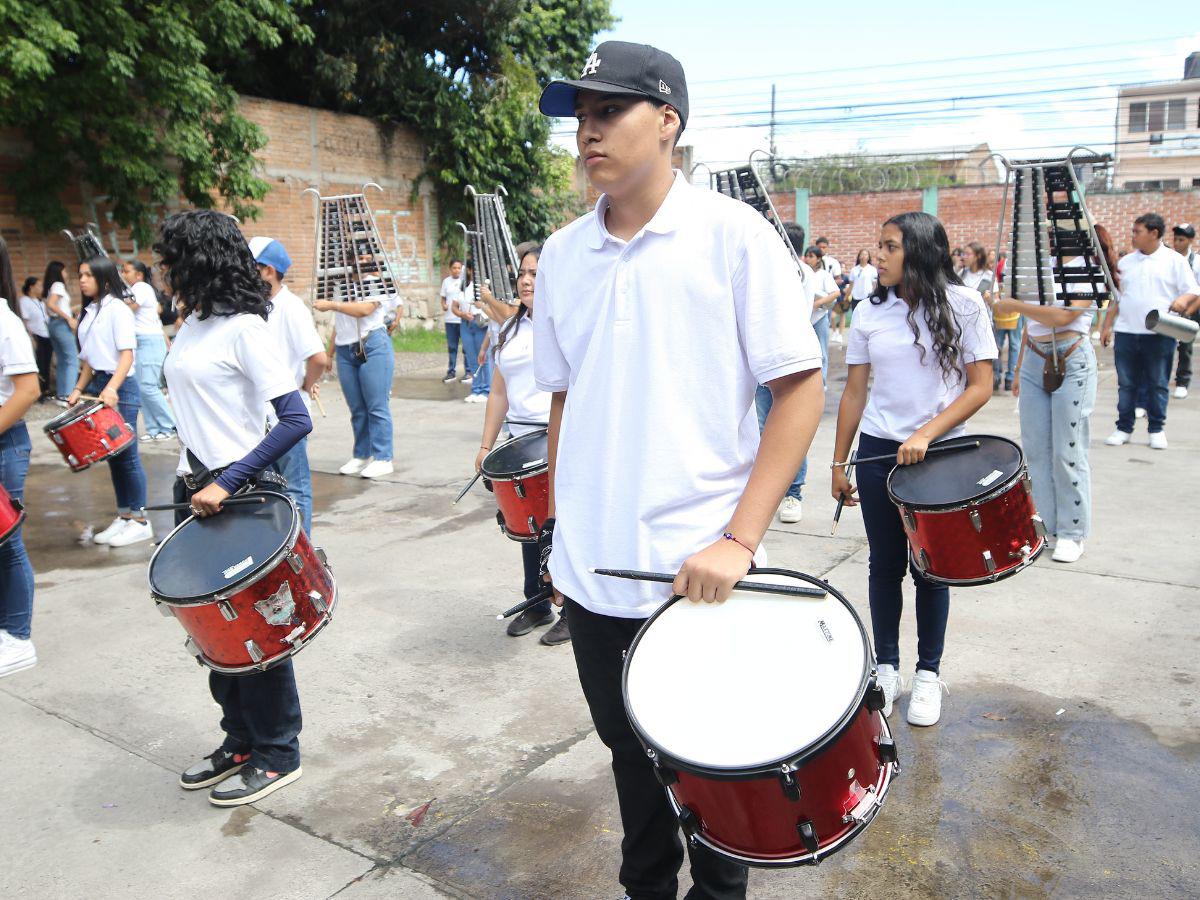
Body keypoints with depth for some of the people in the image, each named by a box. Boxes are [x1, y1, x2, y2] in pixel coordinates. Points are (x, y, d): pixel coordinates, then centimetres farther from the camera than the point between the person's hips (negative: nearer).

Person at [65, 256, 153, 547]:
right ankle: (123, 516, 18)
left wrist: (112, 388, -29)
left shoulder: (117, 309, -9)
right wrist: (79, 389, 12)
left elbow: (127, 354, -17)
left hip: (119, 388, -8)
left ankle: (140, 520, 4)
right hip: (97, 386, 8)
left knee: (126, 455, -4)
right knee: (111, 455, 11)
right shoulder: (88, 312, 15)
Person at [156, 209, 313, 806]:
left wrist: (228, 483, -24)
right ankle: (240, 740, 31)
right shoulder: (192, 323, 11)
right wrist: (191, 481, 17)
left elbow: (296, 420, -22)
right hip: (194, 488, 8)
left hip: (237, 493, -8)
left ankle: (277, 755, 19)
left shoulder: (243, 327, -15)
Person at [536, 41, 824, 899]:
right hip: (592, 571, 4)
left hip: (699, 571, -4)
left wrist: (739, 538, -18)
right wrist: (560, 529, 11)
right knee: (631, 754, 21)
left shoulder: (733, 234, -9)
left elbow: (801, 390, -11)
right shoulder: (563, 254, 5)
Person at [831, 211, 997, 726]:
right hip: (878, 452, 2)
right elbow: (855, 392, 7)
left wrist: (927, 434, -20)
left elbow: (980, 386, -7)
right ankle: (886, 668, 27)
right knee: (885, 565, 10)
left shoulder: (962, 305, -4)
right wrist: (839, 463, 6)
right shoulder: (870, 313, 3)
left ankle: (928, 674, 25)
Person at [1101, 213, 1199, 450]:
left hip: (1160, 334, -3)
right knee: (1126, 384, 6)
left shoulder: (1174, 260, 2)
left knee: (1158, 384, 5)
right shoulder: (1126, 262, 12)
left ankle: (1157, 430, 15)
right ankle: (1124, 428, 15)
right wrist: (1107, 326, 11)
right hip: (1126, 332, 3)